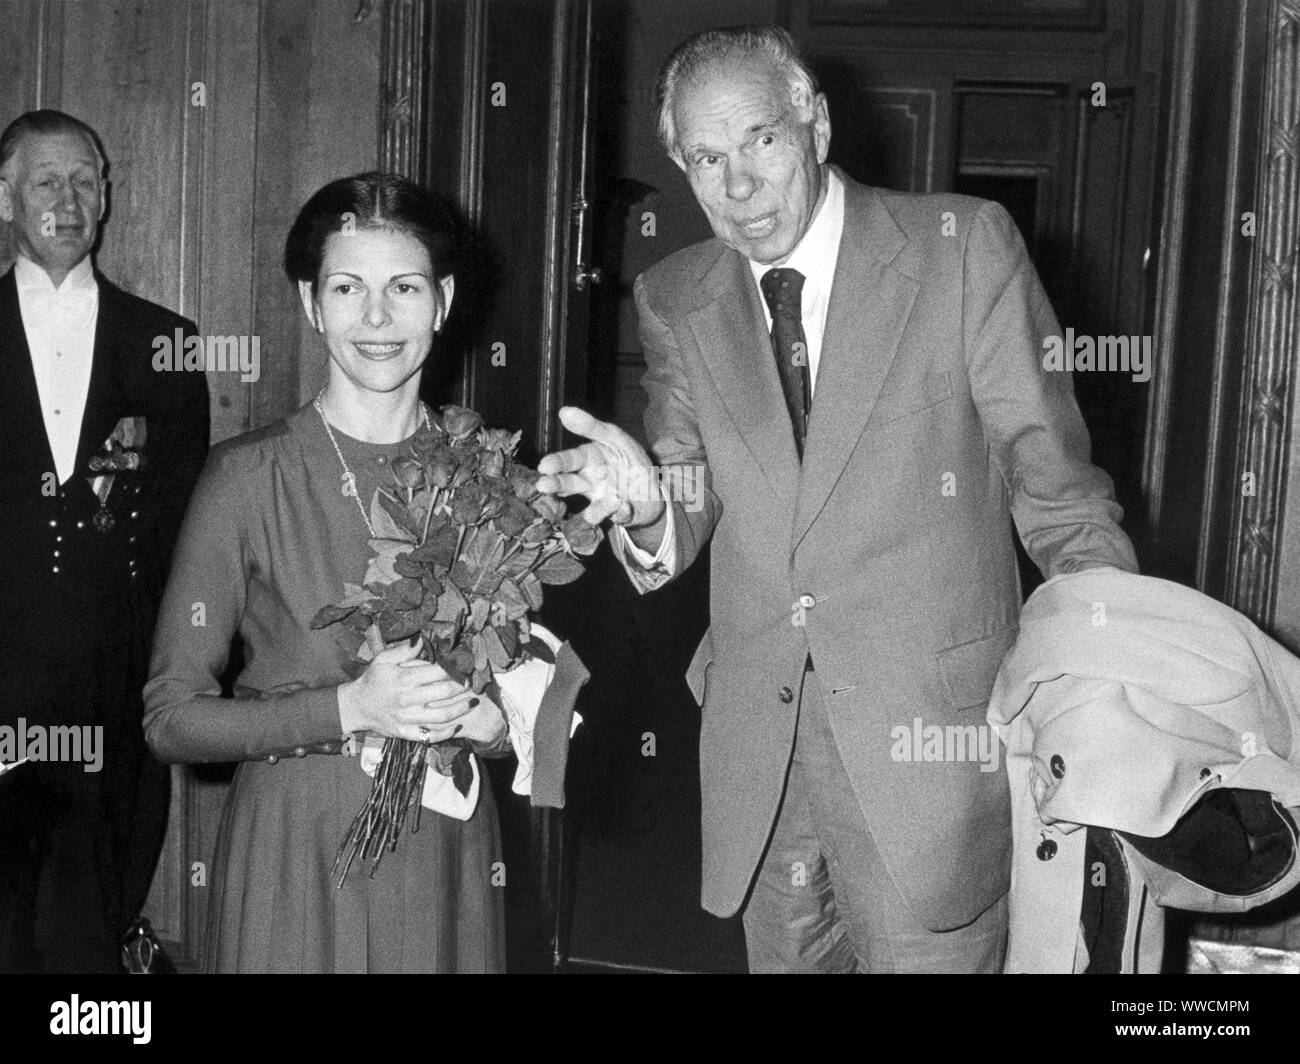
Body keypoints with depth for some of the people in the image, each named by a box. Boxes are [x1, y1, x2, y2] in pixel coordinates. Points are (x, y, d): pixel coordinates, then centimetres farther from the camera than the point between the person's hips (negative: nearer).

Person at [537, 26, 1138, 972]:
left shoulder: (966, 247, -5)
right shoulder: (677, 301, 5)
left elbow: (1055, 482, -2)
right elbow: (688, 519, 5)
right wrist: (645, 506, -19)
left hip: (931, 729, -3)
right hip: (756, 741, 4)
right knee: (782, 955, 17)